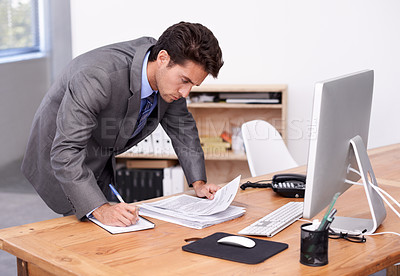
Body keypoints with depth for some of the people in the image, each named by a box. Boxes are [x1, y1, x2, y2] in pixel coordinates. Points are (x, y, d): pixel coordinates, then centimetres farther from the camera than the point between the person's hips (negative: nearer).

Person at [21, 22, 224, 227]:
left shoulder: (170, 72, -17)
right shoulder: (96, 78, -41)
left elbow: (181, 124, -1)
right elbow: (65, 152, -42)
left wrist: (198, 182, -8)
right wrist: (101, 209, -52)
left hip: (101, 162, 7)